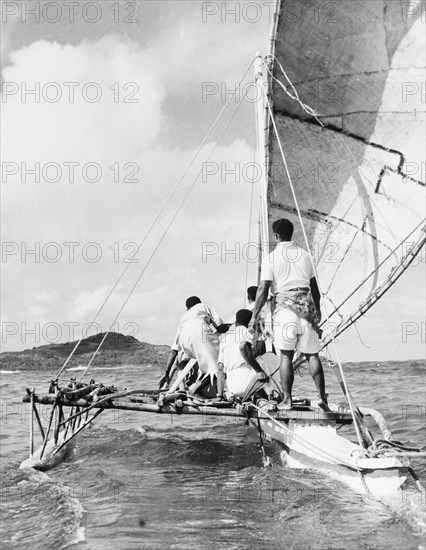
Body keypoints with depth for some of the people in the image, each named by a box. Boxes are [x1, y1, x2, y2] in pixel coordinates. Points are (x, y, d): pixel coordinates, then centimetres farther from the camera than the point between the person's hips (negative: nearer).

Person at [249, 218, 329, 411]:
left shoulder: (271, 258, -1)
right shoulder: (304, 255, 10)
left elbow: (263, 290, -6)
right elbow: (314, 287, 16)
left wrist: (255, 316, 0)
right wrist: (317, 310, 30)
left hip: (285, 308, -3)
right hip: (307, 307, 3)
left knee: (286, 356, 4)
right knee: (312, 355, 7)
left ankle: (287, 400, 3)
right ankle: (322, 397, 2)